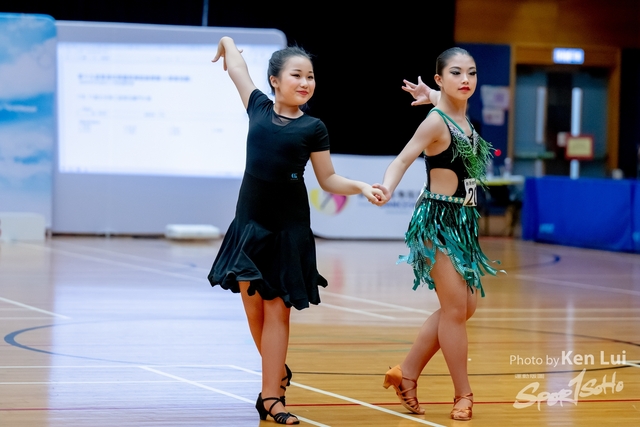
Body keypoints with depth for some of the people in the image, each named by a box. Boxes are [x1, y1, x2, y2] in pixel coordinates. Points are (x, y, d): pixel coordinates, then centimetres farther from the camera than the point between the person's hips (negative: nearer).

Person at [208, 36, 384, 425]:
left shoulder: (313, 128, -1)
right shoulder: (259, 107, 4)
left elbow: (329, 179, 4)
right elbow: (235, 64, 16)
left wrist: (360, 187, -12)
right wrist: (228, 43, 36)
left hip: (289, 228, -3)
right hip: (250, 221, 3)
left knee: (277, 309, -2)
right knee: (252, 304, 7)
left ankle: (271, 396, -1)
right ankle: (279, 373, 29)